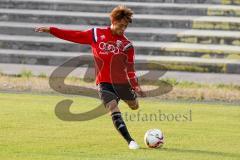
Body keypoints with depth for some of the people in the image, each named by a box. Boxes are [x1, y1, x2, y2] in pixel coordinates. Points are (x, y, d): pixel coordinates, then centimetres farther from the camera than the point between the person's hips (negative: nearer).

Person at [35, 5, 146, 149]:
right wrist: (50, 30, 5)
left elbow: (130, 68, -4)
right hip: (104, 83, -1)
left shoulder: (127, 45, -2)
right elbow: (74, 36, 6)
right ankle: (130, 141, -15)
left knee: (135, 106, 14)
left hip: (122, 82, 1)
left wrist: (136, 86, -20)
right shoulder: (96, 34, 0)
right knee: (114, 110, -19)